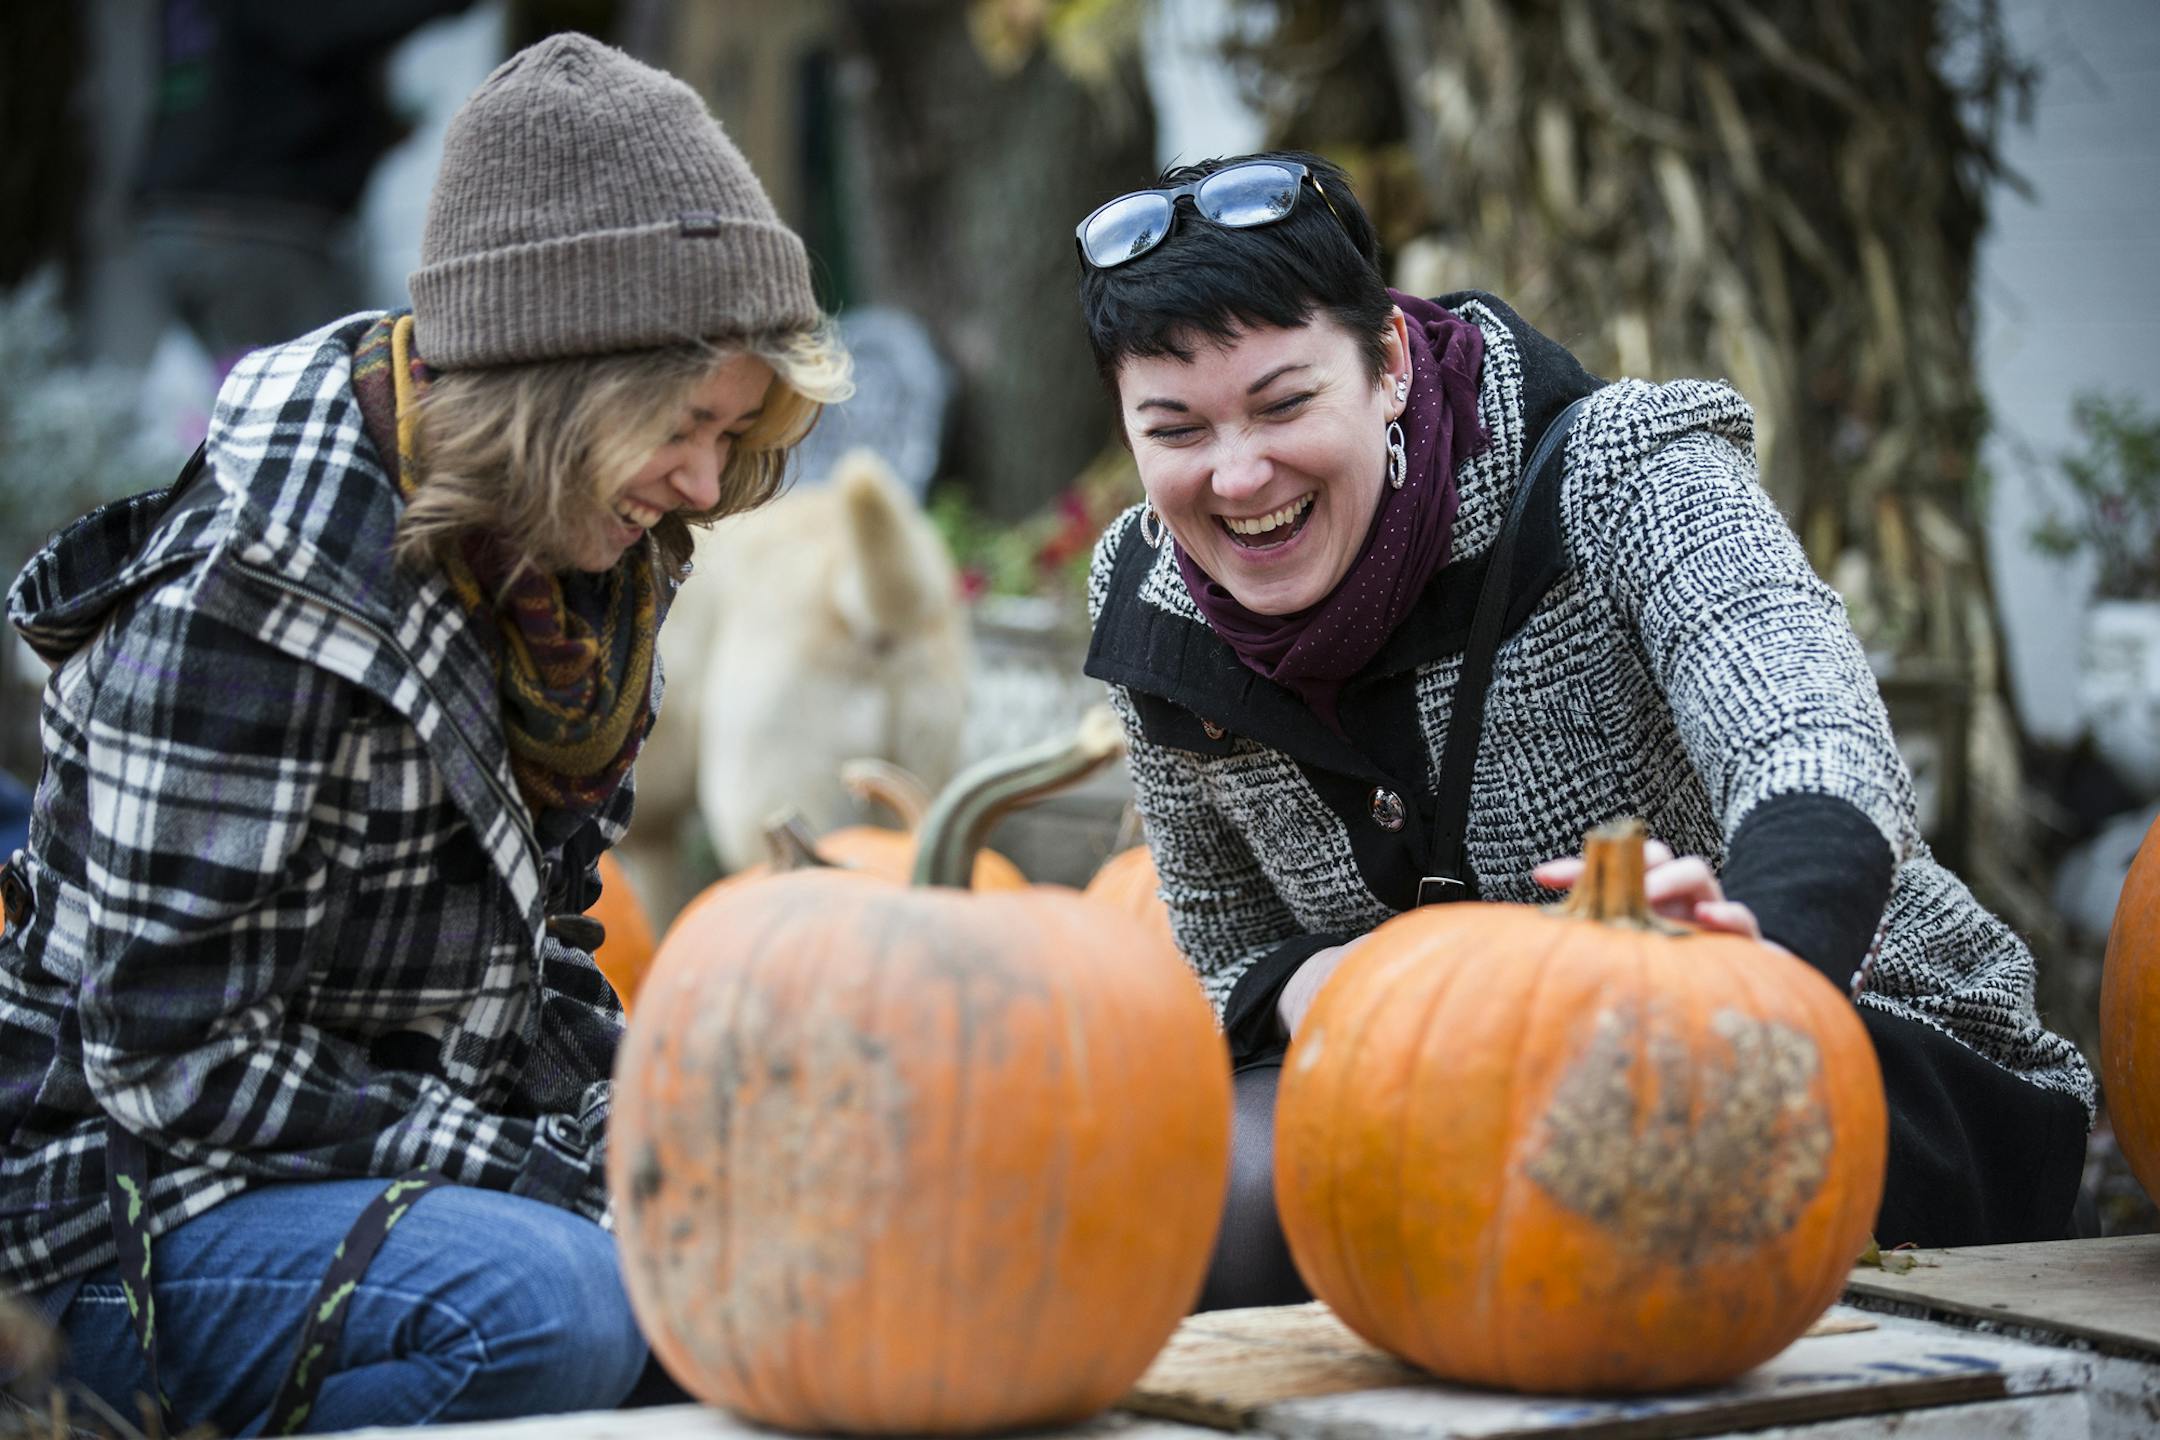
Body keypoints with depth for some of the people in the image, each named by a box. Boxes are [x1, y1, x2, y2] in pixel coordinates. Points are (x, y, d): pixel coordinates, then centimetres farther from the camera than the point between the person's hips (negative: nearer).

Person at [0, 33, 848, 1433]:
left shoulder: (583, 553, 4)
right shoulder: (242, 599, -23)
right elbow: (178, 1055, -23)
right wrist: (546, 1177, -21)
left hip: (434, 1146, 9)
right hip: (139, 1202, -9)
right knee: (550, 1306, -34)